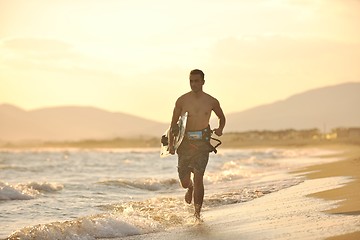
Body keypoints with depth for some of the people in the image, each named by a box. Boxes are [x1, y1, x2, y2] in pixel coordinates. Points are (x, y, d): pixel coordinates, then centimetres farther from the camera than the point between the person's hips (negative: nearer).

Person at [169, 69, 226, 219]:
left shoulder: (212, 102, 2)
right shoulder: (182, 101, -1)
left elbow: (222, 118, 20)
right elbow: (174, 123, 5)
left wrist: (220, 129, -1)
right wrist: (171, 143, -5)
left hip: (202, 143, -1)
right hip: (184, 143, 1)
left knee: (198, 178, -14)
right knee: (184, 182, 5)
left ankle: (197, 212, -5)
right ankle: (190, 188, 43)